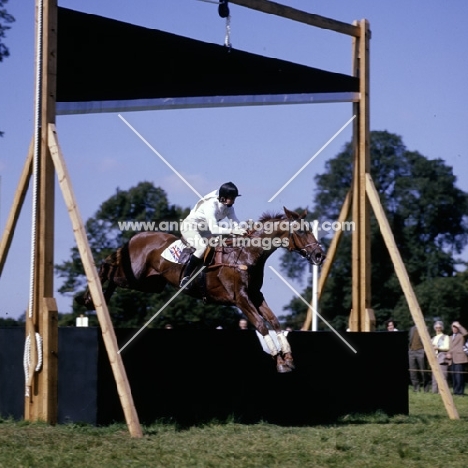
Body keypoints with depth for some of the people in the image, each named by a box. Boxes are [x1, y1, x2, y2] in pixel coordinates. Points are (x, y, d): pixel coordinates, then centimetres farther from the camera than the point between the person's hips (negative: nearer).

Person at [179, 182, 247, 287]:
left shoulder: (229, 206, -8)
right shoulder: (211, 205, -32)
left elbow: (235, 224, -12)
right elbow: (214, 229, -40)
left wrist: (241, 231, -34)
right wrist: (232, 231, -49)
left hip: (204, 229, 9)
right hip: (190, 227, -9)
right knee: (203, 247, -33)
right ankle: (185, 279, -26)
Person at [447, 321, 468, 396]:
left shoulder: (461, 335, 5)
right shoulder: (450, 337, 28)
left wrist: (459, 326, -10)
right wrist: (448, 353, 7)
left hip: (459, 358, -8)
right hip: (452, 359, 8)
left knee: (459, 375, -13)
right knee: (454, 376, 4)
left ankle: (459, 391, -13)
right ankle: (456, 390, 7)